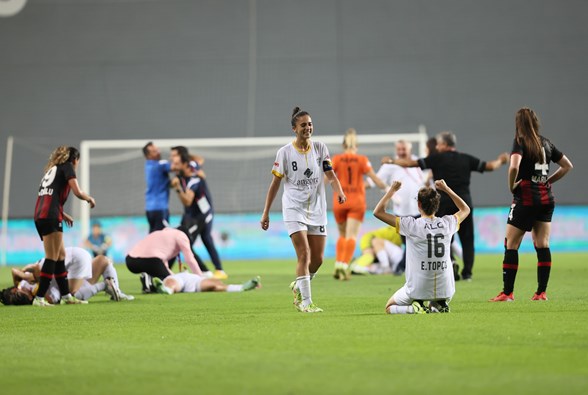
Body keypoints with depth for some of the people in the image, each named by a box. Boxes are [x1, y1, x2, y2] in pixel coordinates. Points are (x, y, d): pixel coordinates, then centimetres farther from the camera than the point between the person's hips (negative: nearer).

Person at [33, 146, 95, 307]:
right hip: (51, 217, -9)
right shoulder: (67, 167, 3)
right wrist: (90, 199, 11)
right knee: (52, 258, -8)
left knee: (60, 255, 15)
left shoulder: (53, 169, 26)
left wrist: (63, 215, 37)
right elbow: (78, 192, -8)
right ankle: (39, 298, -14)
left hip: (40, 216, 9)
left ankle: (66, 295, 18)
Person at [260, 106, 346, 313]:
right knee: (304, 254, -16)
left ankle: (298, 286, 33)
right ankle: (305, 302, -13)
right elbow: (275, 183, 0)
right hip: (294, 209, -4)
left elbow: (330, 174, -2)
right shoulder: (285, 152, -4)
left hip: (317, 209, 4)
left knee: (317, 259, 5)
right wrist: (265, 213, -1)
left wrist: (339, 191, -23)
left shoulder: (320, 148, 4)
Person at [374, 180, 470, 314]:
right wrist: (446, 189, 23)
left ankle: (416, 308, -6)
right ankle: (439, 305, 7)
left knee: (389, 307, 22)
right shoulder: (447, 223, -2)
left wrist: (392, 190, 4)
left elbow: (378, 212, -5)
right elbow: (465, 209, 22)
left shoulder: (412, 225, -13)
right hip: (444, 291, 4)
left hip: (417, 290, -4)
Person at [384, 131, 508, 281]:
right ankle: (467, 272, 3)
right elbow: (490, 166, 12)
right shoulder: (466, 159, 8)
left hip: (444, 204, -2)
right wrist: (500, 160, 34)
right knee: (467, 239, 9)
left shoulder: (437, 159, 0)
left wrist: (391, 161, 13)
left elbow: (412, 163, 0)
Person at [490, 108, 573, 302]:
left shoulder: (520, 142, -9)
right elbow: (567, 166, 18)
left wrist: (511, 186, -11)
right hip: (546, 198, 6)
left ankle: (507, 292, -2)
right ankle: (541, 292, 4)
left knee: (511, 244, 0)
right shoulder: (546, 143, 11)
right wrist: (548, 181, 15)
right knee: (542, 244, 6)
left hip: (526, 199, -6)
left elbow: (514, 167, -27)